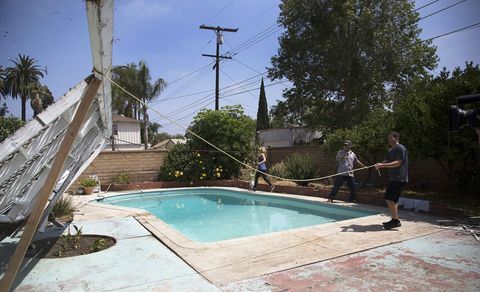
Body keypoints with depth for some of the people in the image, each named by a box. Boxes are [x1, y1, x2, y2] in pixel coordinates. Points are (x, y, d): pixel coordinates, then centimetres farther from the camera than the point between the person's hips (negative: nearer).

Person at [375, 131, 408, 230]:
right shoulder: (391, 150, 18)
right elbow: (386, 161, 12)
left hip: (399, 178, -10)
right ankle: (395, 220, 22)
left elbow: (397, 163, -21)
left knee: (389, 198, -13)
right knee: (393, 199, 13)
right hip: (394, 178, 10)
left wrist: (383, 165, -28)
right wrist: (379, 165, -10)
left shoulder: (400, 148, -12)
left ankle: (395, 220, -5)